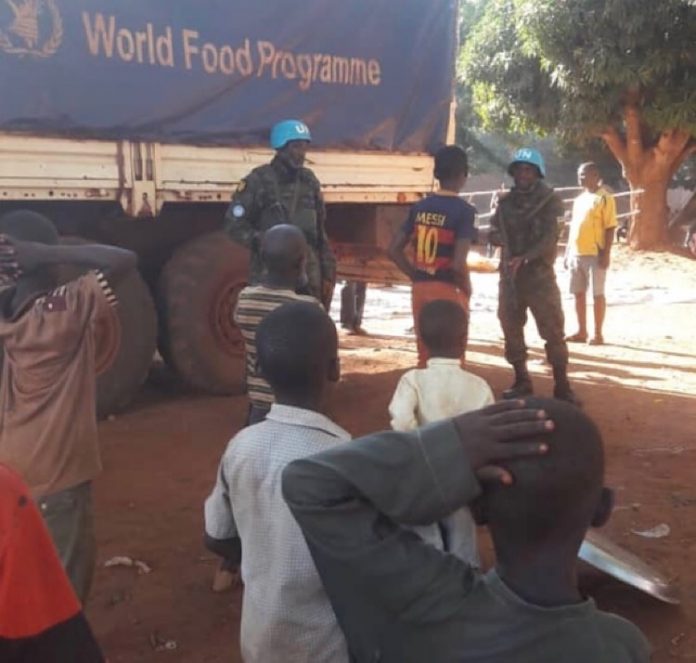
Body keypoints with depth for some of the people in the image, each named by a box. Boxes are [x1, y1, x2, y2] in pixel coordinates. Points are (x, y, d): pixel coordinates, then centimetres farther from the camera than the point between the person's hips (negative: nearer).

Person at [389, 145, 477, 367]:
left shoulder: (419, 207, 5)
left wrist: (416, 277, 10)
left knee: (424, 356, 15)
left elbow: (394, 250, 5)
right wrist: (467, 289, -4)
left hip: (420, 289, 6)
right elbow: (458, 264, -21)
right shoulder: (464, 210, -12)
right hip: (449, 291, -5)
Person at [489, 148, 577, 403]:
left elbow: (549, 238, -16)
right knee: (511, 329, 10)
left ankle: (562, 386, 2)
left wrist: (524, 257, -29)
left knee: (553, 330, -5)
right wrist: (507, 241, -10)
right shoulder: (506, 201, 8)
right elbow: (494, 233, 11)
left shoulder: (548, 200, -5)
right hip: (510, 274, 5)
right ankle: (521, 381, 24)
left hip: (539, 274, -4)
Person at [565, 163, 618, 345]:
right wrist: (568, 252, 15)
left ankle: (598, 334, 5)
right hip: (576, 254, 8)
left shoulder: (604, 198, -7)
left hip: (595, 254, -7)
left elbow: (610, 228, -11)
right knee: (578, 293, 9)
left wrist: (606, 253, -16)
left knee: (598, 294, -1)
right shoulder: (579, 199, 16)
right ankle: (582, 332, 18)